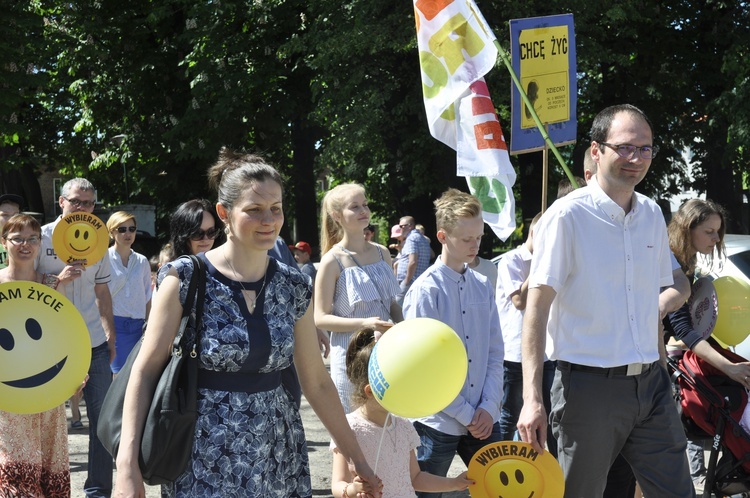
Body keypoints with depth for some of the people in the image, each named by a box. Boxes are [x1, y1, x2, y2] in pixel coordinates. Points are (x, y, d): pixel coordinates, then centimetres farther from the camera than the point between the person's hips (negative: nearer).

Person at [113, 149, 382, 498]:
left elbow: (316, 381, 10)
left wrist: (357, 459, 10)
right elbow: (145, 371, -8)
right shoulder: (185, 279, -8)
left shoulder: (294, 288, 4)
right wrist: (127, 463, -16)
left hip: (279, 463, 4)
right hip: (206, 466, -4)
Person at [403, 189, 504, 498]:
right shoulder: (426, 290, -9)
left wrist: (488, 407, -4)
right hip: (438, 423, -5)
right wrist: (466, 415, -11)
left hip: (483, 419, 5)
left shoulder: (483, 286, 7)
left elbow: (495, 353, 9)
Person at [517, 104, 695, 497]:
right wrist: (532, 398, -20)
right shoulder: (567, 216, -10)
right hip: (589, 386, -6)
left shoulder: (652, 214, 9)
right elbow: (537, 306, -14)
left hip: (650, 383, 6)